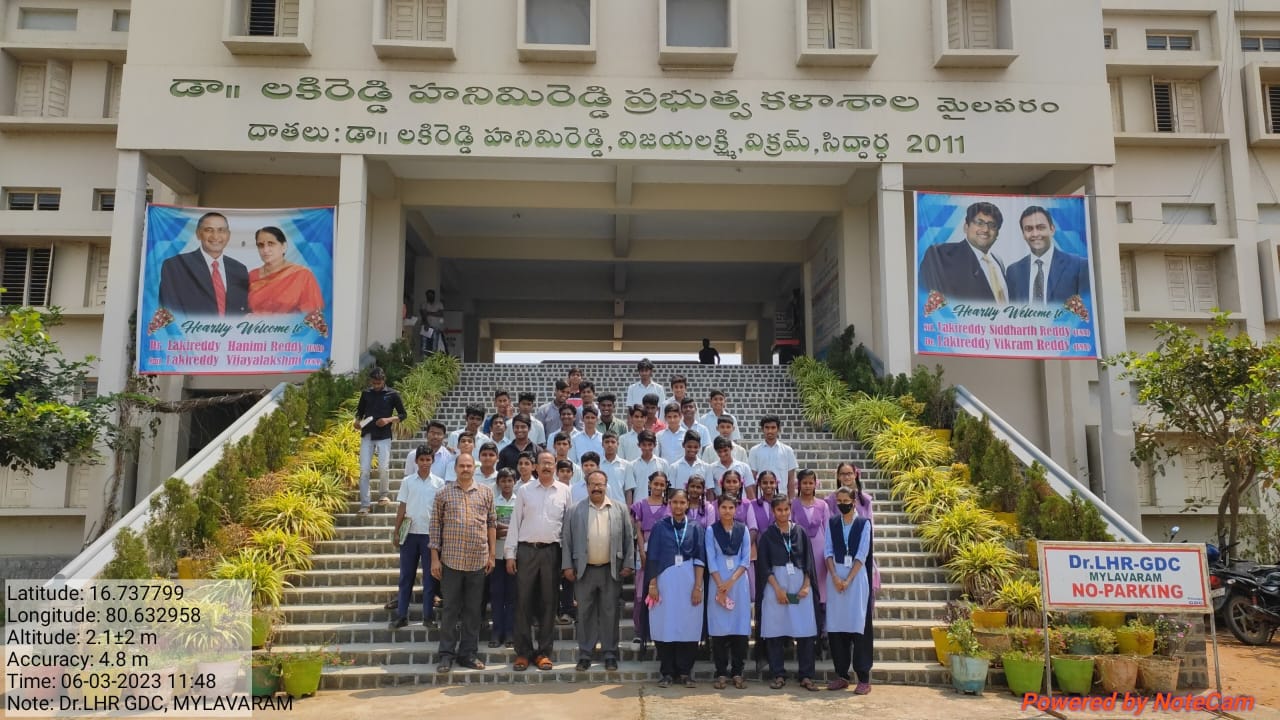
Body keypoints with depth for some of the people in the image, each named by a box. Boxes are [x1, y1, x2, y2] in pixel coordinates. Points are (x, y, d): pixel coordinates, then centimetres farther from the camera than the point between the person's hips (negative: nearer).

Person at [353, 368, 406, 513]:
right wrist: (357, 421, -2)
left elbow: (403, 414, 3)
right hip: (367, 435, 2)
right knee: (364, 470, -3)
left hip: (384, 436, -2)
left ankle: (384, 494, 22)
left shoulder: (392, 395, -1)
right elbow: (360, 411, 19)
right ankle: (364, 504, 0)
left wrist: (389, 420, -13)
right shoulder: (366, 393, 8)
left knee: (383, 468, -5)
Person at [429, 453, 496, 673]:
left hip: (478, 561, 2)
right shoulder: (443, 493, 2)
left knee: (474, 610, 8)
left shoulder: (486, 493, 6)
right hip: (451, 560, -1)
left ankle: (468, 653, 18)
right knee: (450, 609, 4)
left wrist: (492, 554, 5)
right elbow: (435, 525, 3)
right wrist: (434, 558, -1)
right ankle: (447, 655, 14)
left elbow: (492, 523, 9)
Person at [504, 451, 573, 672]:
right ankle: (523, 652, 11)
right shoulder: (525, 490, 5)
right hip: (526, 550, 0)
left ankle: (544, 652, 15)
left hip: (551, 551, 0)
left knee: (548, 602, 6)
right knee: (523, 601, 2)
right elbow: (515, 522, 5)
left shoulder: (564, 491, 5)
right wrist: (510, 553, -1)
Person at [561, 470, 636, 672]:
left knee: (610, 613, 6)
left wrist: (628, 564, -1)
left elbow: (628, 538, 5)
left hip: (611, 570, 0)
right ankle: (584, 654, 15)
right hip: (584, 570, 0)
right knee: (585, 614, 6)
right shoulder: (575, 511, 3)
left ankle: (610, 654, 15)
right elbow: (568, 540, 3)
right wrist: (568, 566, -2)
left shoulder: (619, 509, 4)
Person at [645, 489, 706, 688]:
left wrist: (698, 587, -6)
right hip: (665, 582, 0)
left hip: (688, 583, 0)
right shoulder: (660, 527, 6)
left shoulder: (695, 528, 7)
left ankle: (685, 672, 11)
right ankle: (667, 673, 10)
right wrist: (652, 585, -4)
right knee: (665, 626, 0)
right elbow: (652, 558, 4)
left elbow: (700, 559, 3)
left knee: (688, 627, 0)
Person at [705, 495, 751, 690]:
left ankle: (737, 672, 9)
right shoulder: (711, 530, 4)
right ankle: (721, 673, 5)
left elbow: (746, 559, 2)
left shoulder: (743, 529, 7)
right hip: (718, 583, -1)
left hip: (739, 582, 1)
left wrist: (731, 581, -9)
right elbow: (711, 561, -1)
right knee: (719, 628, -1)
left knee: (740, 627, 1)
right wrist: (720, 586, -9)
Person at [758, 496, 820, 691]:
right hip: (776, 584, -1)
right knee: (775, 631, -2)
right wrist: (777, 588, -11)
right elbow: (764, 566, -1)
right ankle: (778, 675, 7)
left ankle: (806, 676, 4)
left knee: (805, 631, -3)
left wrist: (806, 585, -6)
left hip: (800, 584, 1)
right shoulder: (767, 535, 4)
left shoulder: (800, 532, 9)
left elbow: (808, 561, 7)